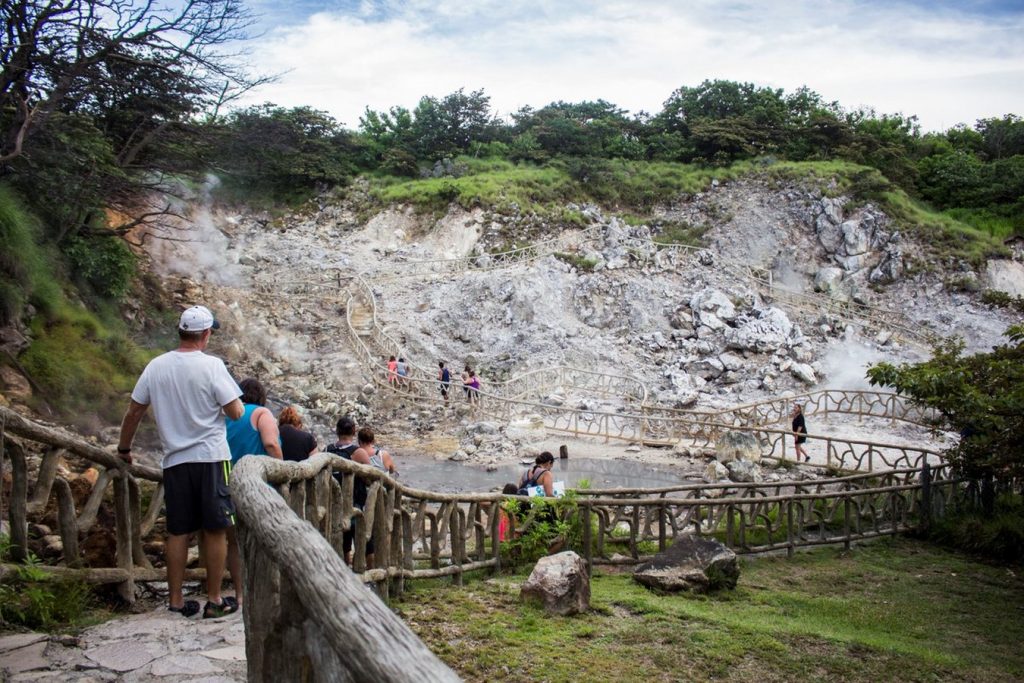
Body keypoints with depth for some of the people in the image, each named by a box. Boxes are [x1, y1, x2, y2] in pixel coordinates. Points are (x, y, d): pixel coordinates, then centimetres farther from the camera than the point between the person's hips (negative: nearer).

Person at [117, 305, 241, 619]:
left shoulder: (156, 366, 3)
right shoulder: (211, 366, -10)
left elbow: (134, 411, 9)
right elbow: (236, 412, -12)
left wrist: (124, 448, 23)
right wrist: (239, 403, 11)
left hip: (174, 460, 4)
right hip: (211, 457, -4)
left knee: (177, 532, 11)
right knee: (216, 530, 3)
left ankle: (176, 601, 18)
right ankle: (214, 600, 9)